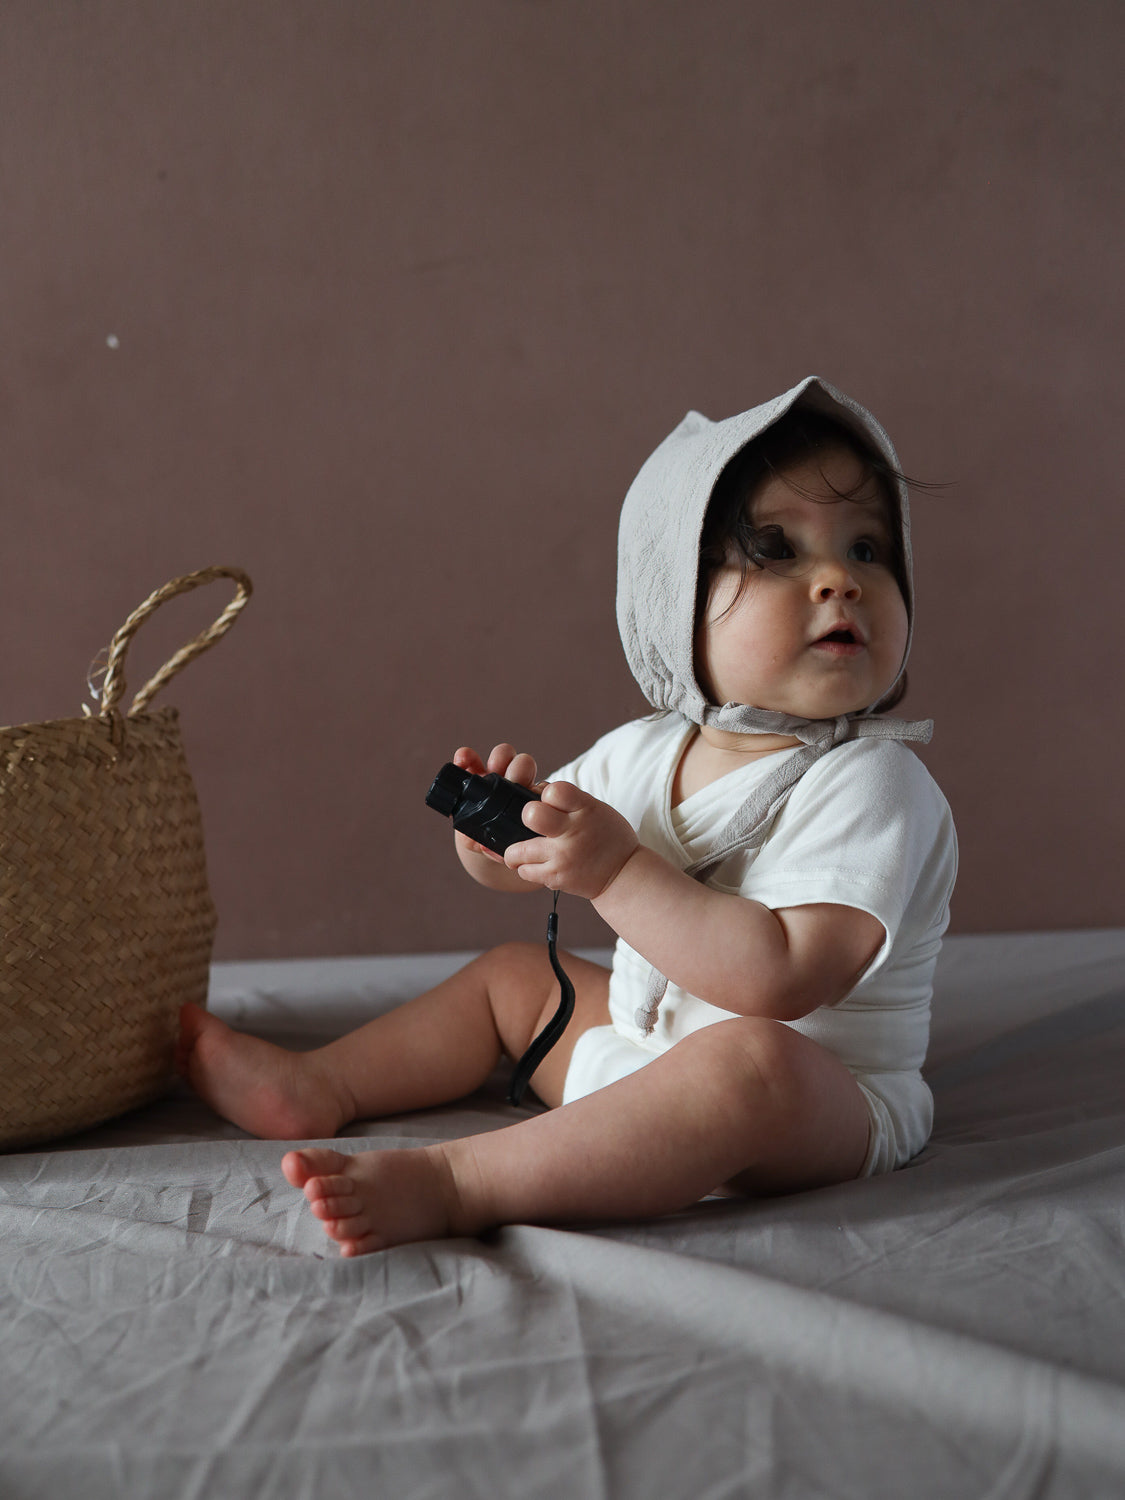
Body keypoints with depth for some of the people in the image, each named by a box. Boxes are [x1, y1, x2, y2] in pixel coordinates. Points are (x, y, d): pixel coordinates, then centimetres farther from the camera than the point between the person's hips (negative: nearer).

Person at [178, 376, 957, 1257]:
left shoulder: (868, 786, -21)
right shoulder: (641, 757, 2)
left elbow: (782, 977, -32)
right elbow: (512, 868, 14)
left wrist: (618, 871, -33)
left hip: (824, 1111, -8)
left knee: (752, 1060, -39)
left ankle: (448, 1184, -38)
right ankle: (318, 1089, 22)